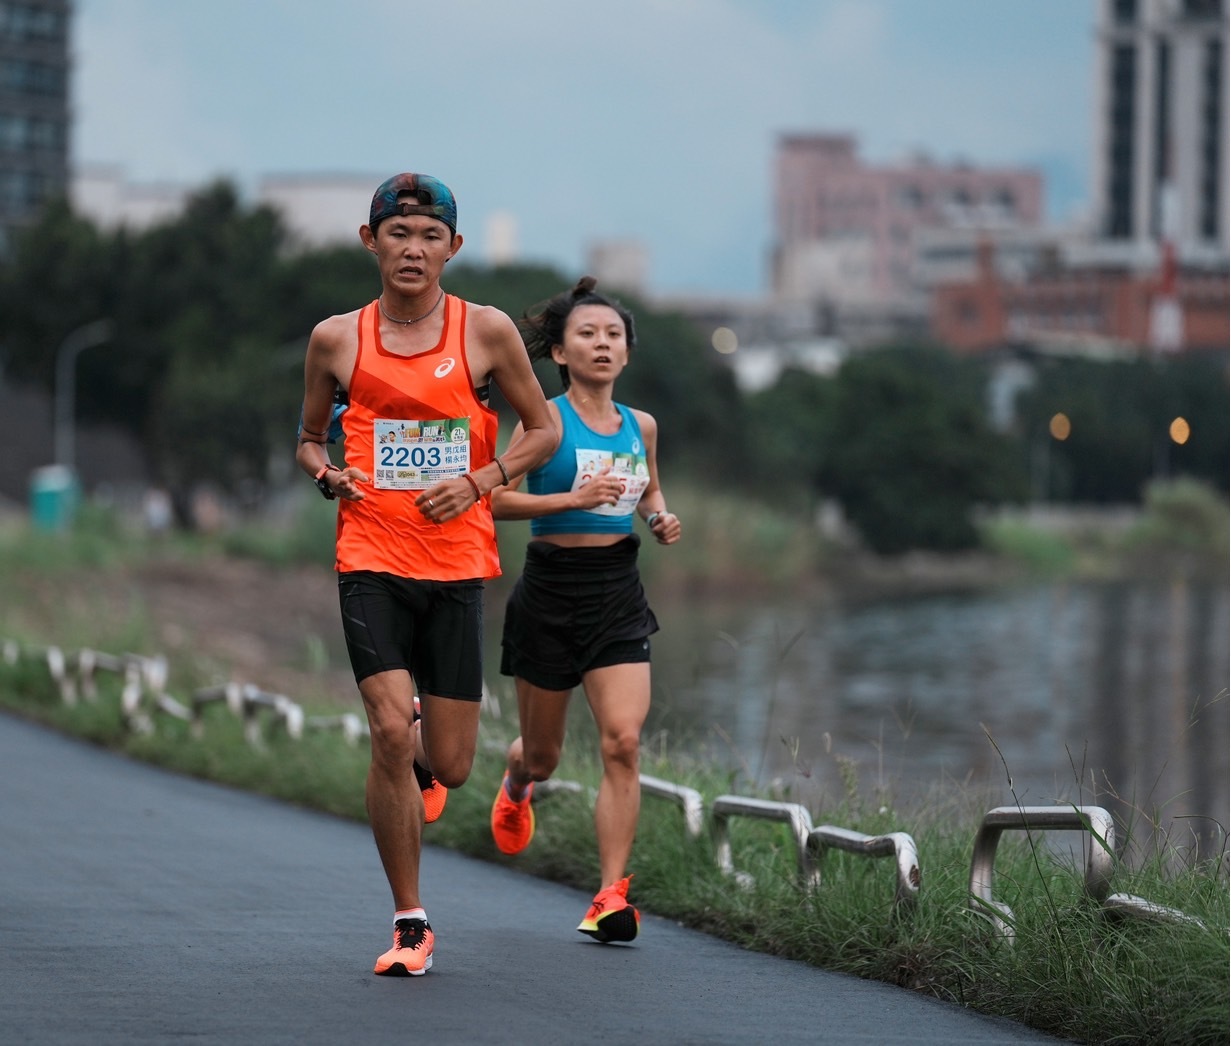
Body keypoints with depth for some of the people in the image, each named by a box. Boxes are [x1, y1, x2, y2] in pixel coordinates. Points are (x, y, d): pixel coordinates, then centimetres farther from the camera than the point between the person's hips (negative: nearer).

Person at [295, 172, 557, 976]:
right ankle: (412, 925, -3)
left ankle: (419, 760, 42)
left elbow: (544, 430, 10)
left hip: (457, 563, 0)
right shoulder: (337, 340, 5)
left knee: (448, 766, 1)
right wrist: (328, 474, -4)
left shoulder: (487, 331, 1)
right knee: (391, 733, -16)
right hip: (371, 558, 0)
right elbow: (309, 438, 18)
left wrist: (479, 481, -6)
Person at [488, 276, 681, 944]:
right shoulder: (546, 419, -7)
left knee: (622, 743, -14)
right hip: (551, 590, -3)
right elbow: (497, 499, -14)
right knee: (543, 752, 12)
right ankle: (516, 787, 51)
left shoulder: (640, 427, 8)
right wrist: (574, 497, -25)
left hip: (618, 594, 3)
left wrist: (661, 519, 4)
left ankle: (612, 895, -11)